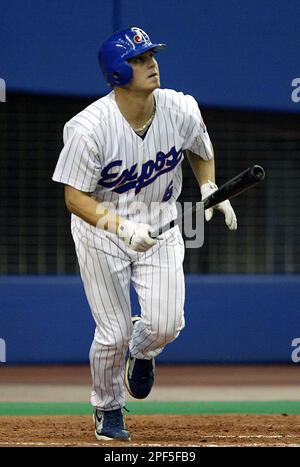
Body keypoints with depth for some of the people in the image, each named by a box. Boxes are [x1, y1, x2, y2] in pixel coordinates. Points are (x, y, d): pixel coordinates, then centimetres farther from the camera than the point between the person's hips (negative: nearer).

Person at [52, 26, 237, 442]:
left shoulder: (181, 110, -13)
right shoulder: (88, 128, -26)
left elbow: (200, 151, 10)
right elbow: (75, 197, -21)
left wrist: (210, 189, -6)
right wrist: (121, 226, -35)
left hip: (159, 225, 3)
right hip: (101, 226, -3)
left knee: (166, 324, -11)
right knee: (114, 332, -4)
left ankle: (141, 349, 28)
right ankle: (108, 411, 24)